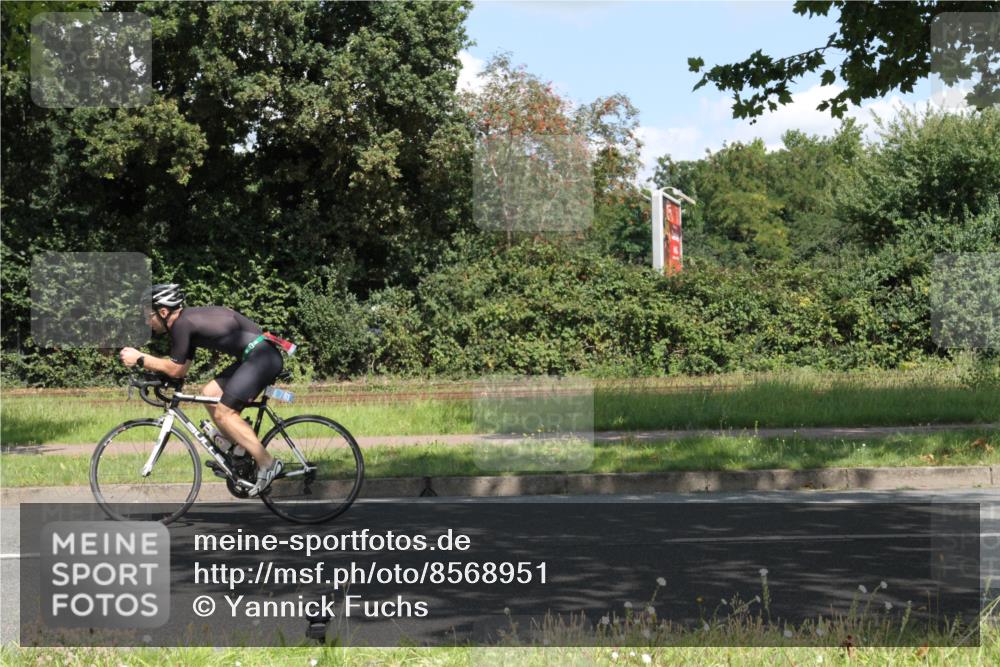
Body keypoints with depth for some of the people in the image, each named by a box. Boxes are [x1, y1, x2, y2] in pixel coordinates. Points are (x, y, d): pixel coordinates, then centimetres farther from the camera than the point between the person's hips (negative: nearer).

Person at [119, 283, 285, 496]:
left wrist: (139, 359, 0)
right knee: (210, 394, 12)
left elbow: (175, 369, -7)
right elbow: (182, 370, 21)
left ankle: (267, 464, -8)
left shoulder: (181, 324, -11)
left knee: (223, 412, -9)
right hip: (255, 357, 10)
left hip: (262, 356, -10)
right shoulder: (189, 320, 19)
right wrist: (146, 364, 16)